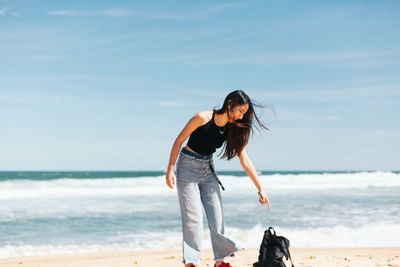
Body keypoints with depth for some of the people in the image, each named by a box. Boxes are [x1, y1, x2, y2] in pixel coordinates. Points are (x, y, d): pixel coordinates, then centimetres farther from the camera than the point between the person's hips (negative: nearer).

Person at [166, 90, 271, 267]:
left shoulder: (233, 130, -5)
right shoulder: (203, 118, -20)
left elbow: (245, 161, -3)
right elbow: (179, 141, -12)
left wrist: (260, 189, -5)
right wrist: (170, 170, -14)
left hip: (207, 169, 5)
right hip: (188, 166, -5)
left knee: (216, 214, 1)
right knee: (193, 216, -9)